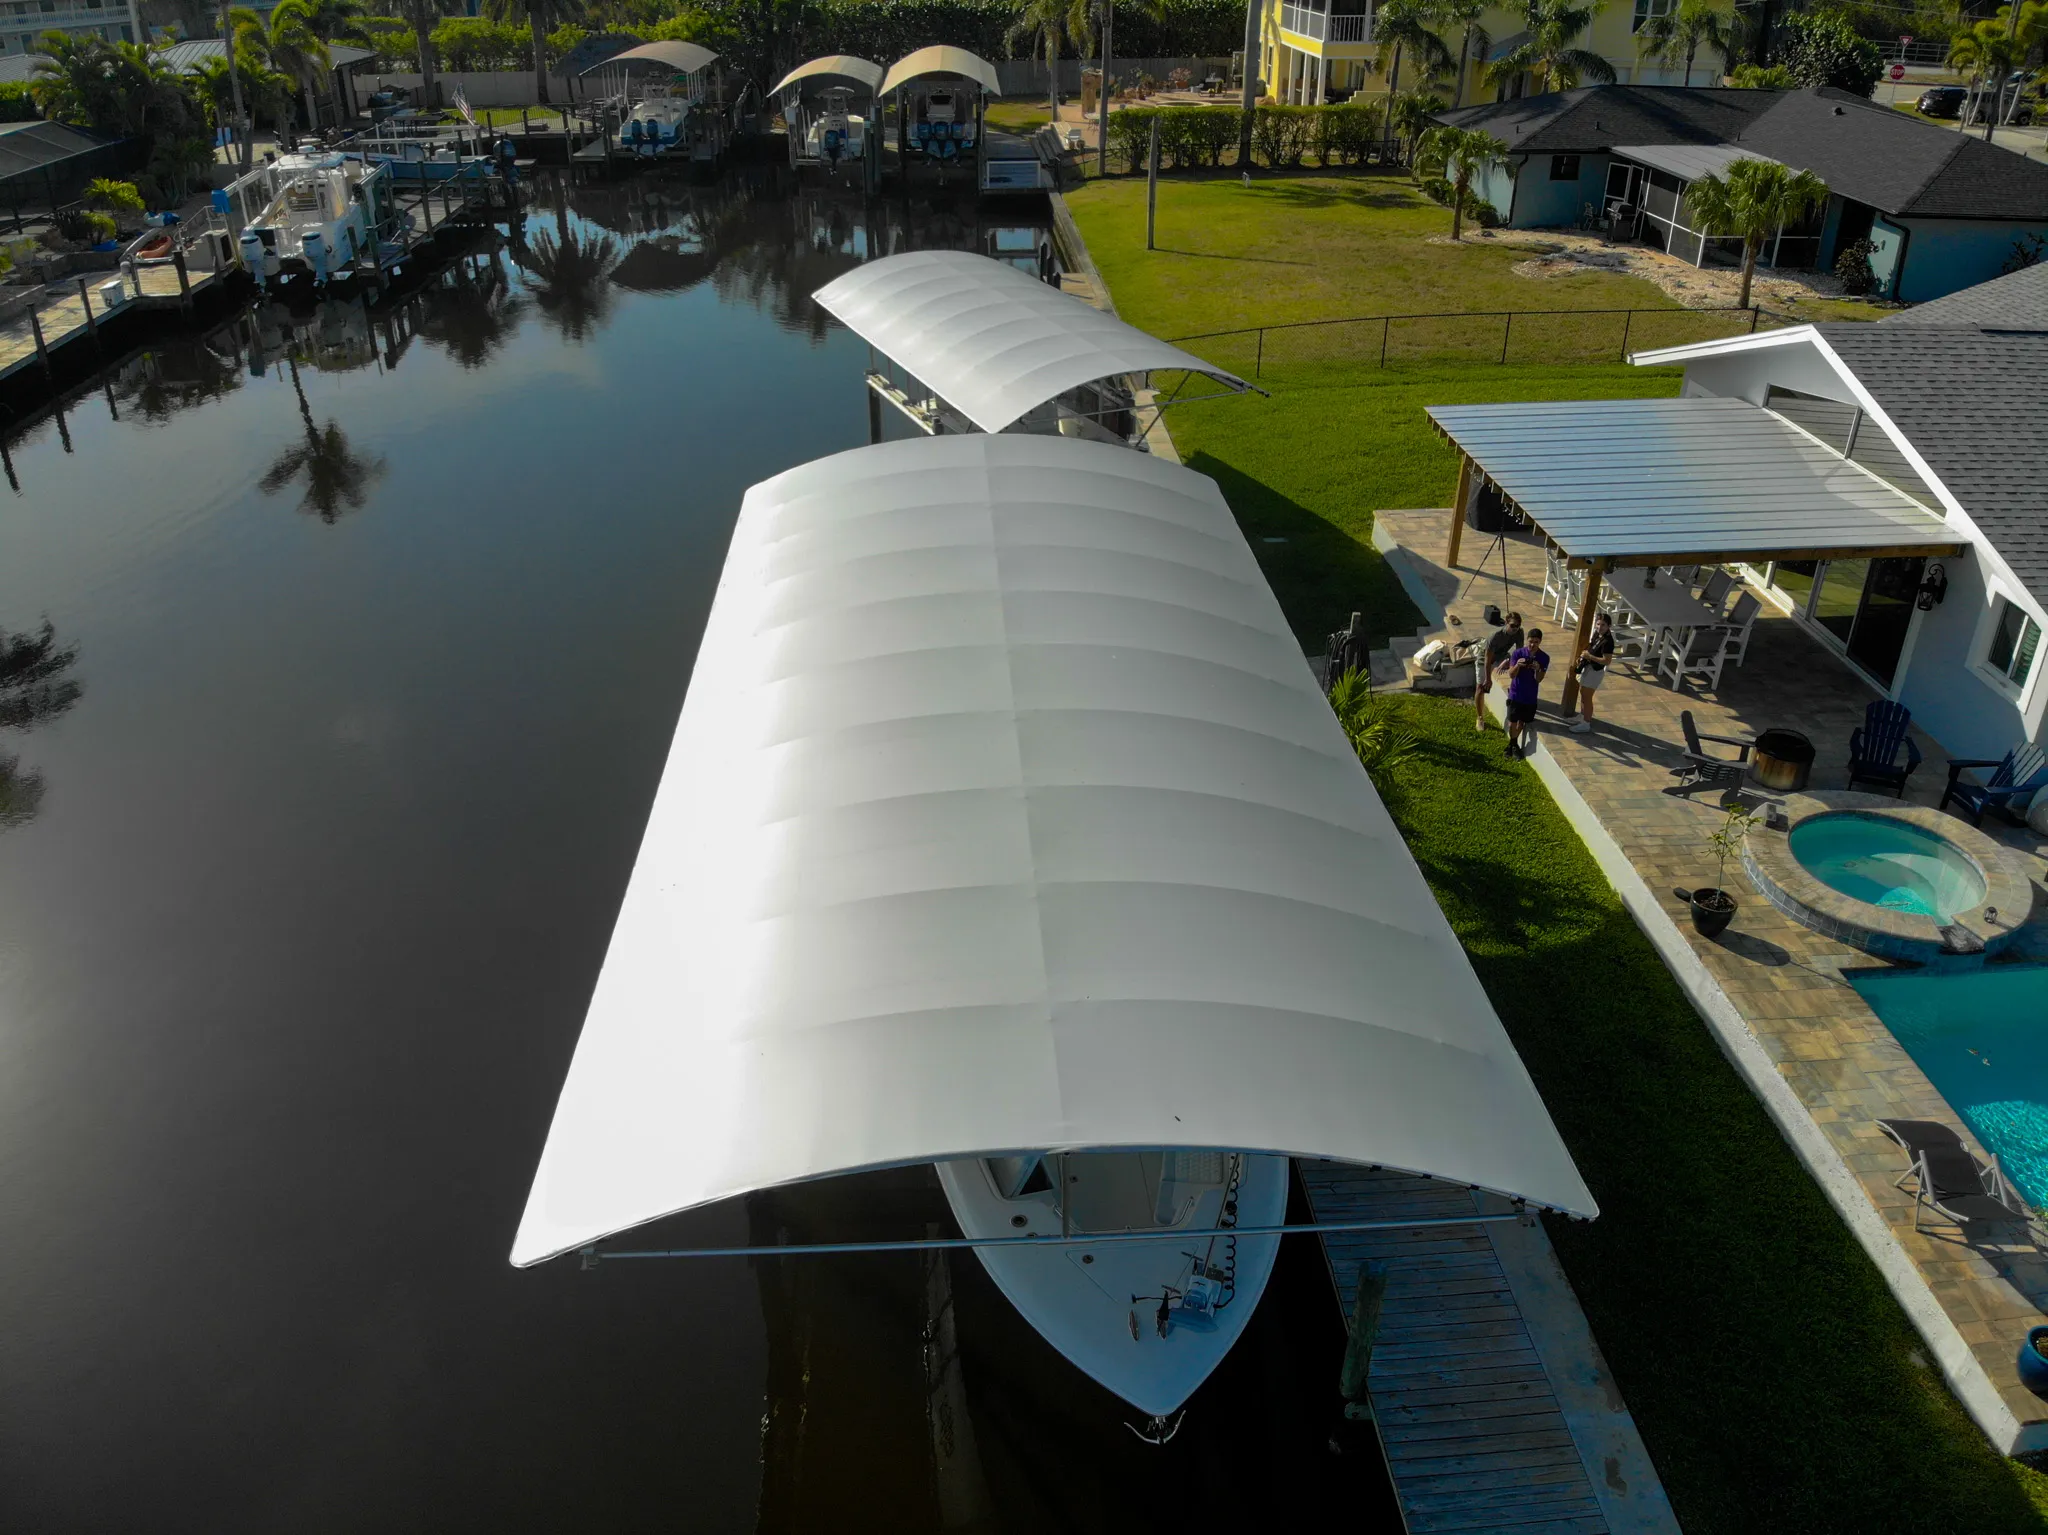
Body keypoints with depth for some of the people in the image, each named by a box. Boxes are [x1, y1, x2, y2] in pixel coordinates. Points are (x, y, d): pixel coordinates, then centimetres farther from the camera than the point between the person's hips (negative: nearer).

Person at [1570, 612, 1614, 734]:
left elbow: (1606, 661, -28)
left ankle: (1586, 725, 10)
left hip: (1596, 671, -9)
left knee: (1587, 697, 0)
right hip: (1588, 667, 9)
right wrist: (1584, 653, 0)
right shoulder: (1597, 634, -1)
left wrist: (1589, 656, -25)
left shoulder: (1608, 642, -28)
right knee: (1582, 692, 24)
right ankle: (1582, 716, 44)